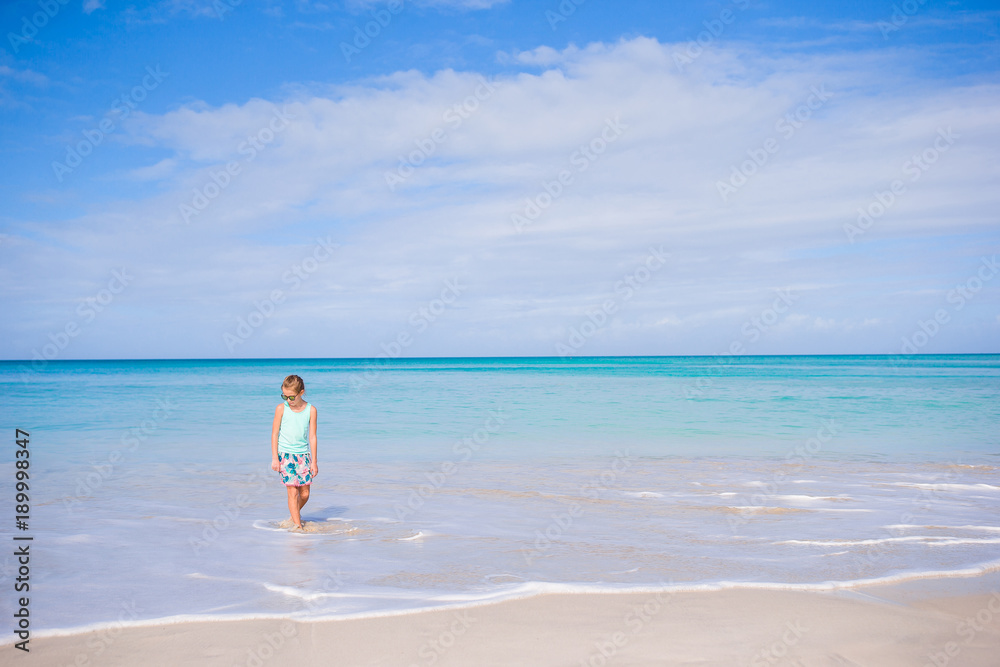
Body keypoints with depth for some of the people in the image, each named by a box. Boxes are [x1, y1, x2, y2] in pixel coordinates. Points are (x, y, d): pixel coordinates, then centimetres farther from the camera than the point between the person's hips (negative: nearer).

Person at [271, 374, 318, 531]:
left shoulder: (311, 410, -2)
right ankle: (297, 525, -2)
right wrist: (275, 458, -4)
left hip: (303, 455, 2)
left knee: (305, 493, 2)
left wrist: (314, 461, 2)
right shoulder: (281, 408, -5)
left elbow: (312, 436, 1)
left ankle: (296, 513, 31)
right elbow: (274, 433, 0)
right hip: (285, 454, -2)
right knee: (293, 491, -9)